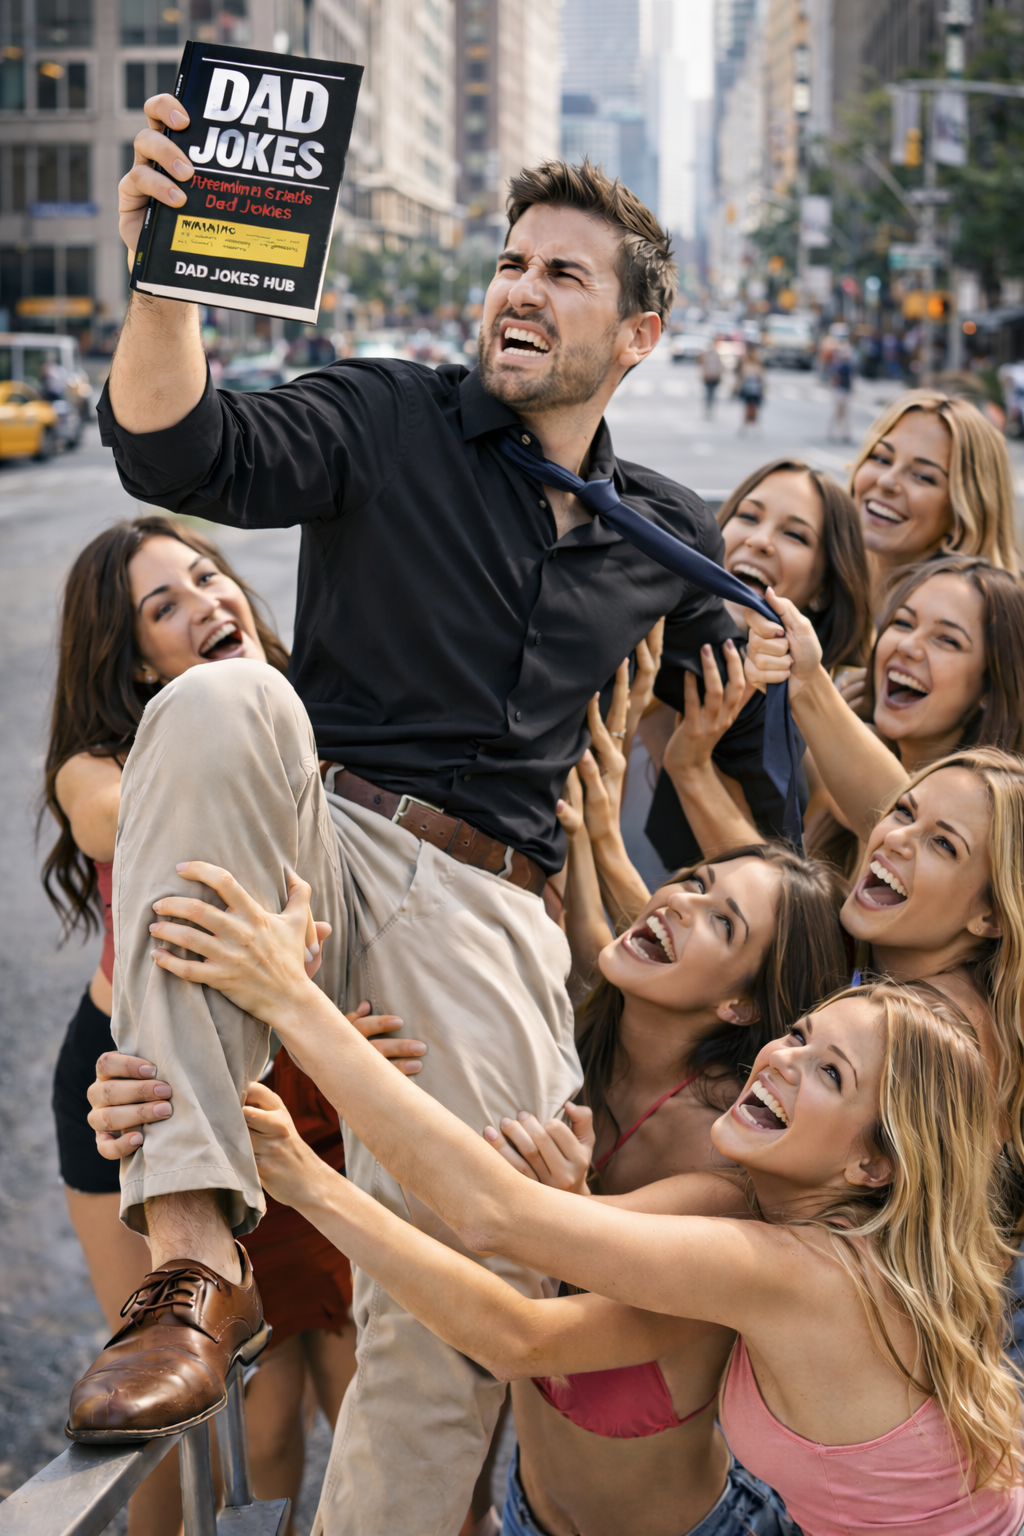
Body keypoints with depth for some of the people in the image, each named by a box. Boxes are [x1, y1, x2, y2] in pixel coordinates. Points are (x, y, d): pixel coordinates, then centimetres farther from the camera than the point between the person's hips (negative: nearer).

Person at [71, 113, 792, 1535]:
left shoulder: (675, 541, 16)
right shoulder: (387, 420, 7)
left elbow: (741, 741, 26)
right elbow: (179, 453, -11)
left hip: (486, 906, 2)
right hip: (316, 844, -1)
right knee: (221, 702, -36)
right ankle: (192, 1247, -39)